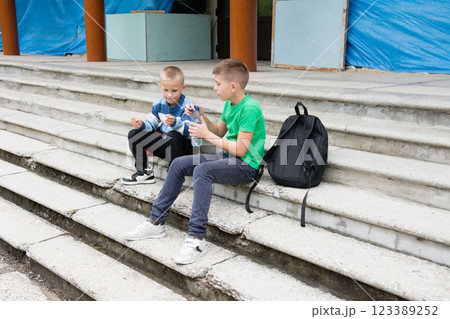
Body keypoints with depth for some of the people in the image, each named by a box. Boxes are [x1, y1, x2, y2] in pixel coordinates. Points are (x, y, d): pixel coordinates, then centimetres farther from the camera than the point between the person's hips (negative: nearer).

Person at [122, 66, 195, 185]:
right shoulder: (159, 104, 2)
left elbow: (188, 131, -30)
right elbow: (151, 124, 9)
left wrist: (175, 123, -48)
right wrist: (141, 124, -13)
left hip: (183, 146, -7)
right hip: (164, 141, 7)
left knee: (173, 136, -40)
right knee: (133, 134, 5)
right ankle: (144, 172, 10)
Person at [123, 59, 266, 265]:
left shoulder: (250, 109, -19)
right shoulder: (229, 104, 9)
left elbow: (240, 149, -22)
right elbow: (219, 132, 20)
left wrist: (206, 135, -15)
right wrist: (202, 116, 3)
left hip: (246, 165, -10)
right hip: (228, 156, 10)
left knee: (202, 171, -34)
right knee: (179, 164, 2)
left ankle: (196, 238, -32)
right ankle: (156, 222, 7)